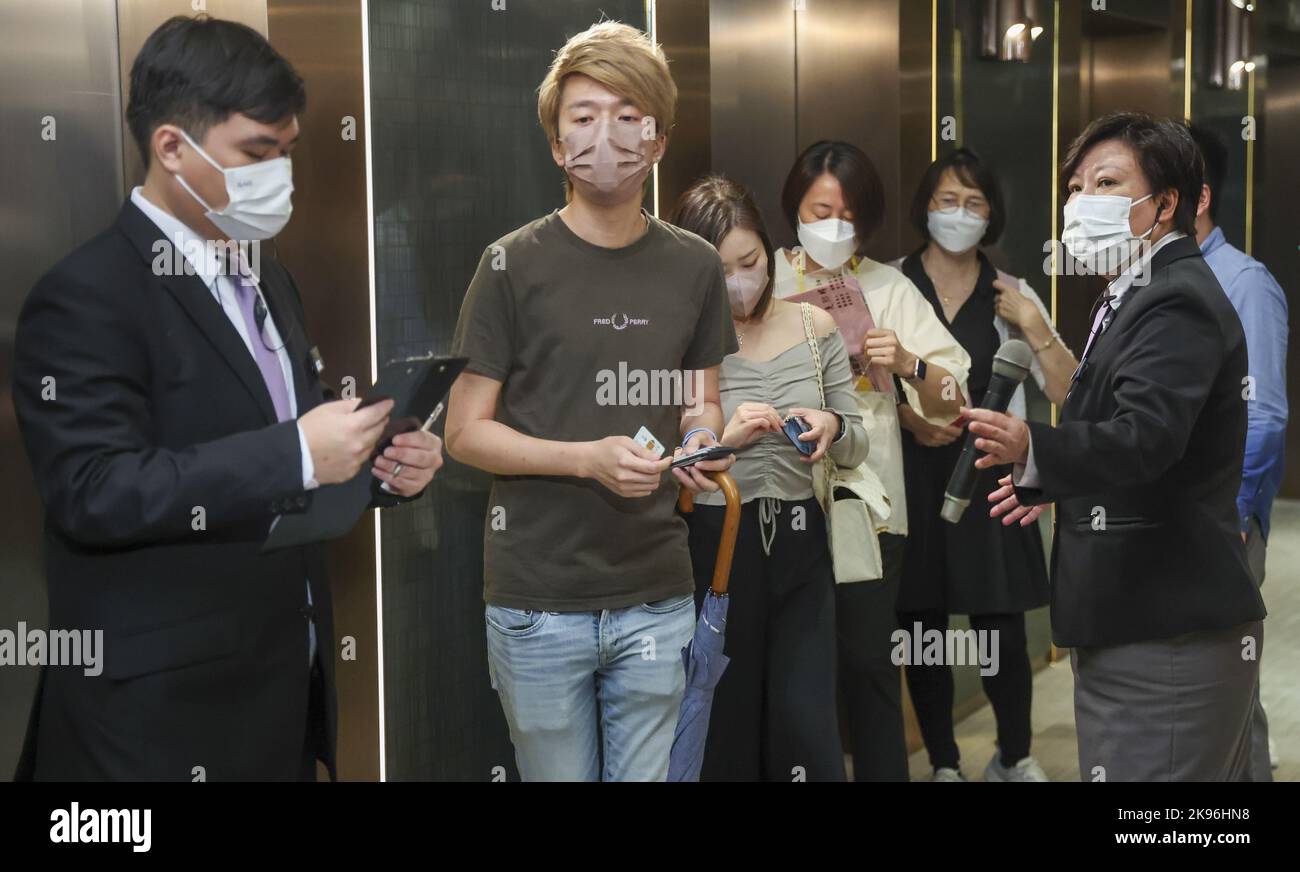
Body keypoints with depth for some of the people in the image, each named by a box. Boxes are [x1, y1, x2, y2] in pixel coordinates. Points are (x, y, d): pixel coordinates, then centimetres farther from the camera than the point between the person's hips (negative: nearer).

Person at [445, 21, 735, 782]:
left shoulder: (695, 266, 5)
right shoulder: (513, 264, -5)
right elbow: (465, 432, -4)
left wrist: (703, 441, -8)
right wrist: (588, 458, -18)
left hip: (657, 598, 3)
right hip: (539, 603, -2)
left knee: (646, 773, 12)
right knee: (560, 773, 11)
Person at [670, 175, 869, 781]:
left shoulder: (815, 328, 5)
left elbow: (856, 450, 10)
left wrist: (832, 429, -11)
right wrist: (721, 438, -21)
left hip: (798, 544, 2)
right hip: (709, 548, -2)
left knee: (807, 728, 0)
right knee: (722, 729, 9)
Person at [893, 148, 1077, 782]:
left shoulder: (1012, 296, 5)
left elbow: (1068, 394, 2)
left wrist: (1033, 326, -11)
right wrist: (908, 416, -12)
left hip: (988, 477, 1)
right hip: (910, 478, 0)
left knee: (1002, 631, 2)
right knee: (922, 628, 6)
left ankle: (1014, 758, 25)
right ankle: (943, 763, 24)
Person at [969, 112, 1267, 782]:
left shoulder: (1178, 300, -16)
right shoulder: (1135, 297, 17)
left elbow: (1144, 437, -32)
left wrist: (1032, 447, -47)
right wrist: (1056, 484, 29)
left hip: (1164, 644, -11)